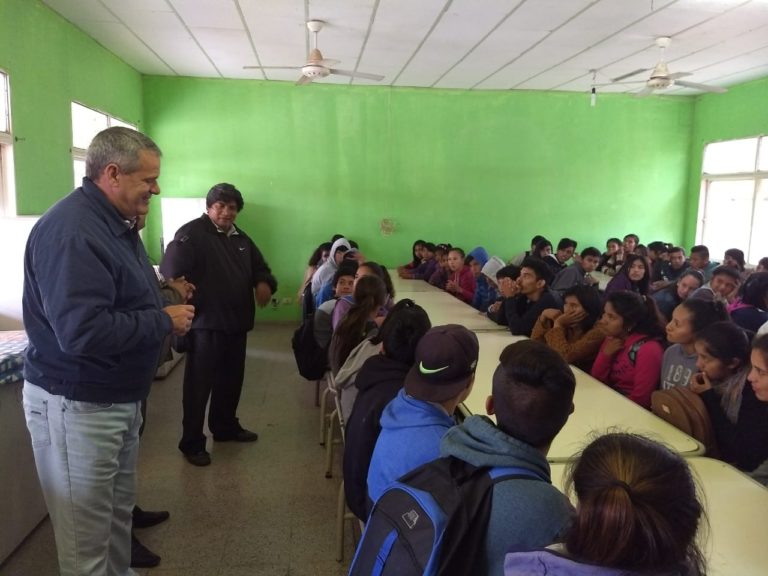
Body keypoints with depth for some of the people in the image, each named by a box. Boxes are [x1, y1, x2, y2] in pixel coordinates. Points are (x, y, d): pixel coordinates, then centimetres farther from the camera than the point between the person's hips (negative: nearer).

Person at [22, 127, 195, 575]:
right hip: (77, 406, -10)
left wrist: (163, 297, -1)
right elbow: (82, 332, -33)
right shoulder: (72, 230, -24)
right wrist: (165, 321, -22)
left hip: (119, 397, 10)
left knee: (119, 509, 23)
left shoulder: (115, 223, 9)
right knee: (87, 535, 6)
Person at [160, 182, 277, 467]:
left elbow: (260, 267, 22)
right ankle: (192, 443, 10)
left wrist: (264, 283, 0)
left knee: (231, 380, 19)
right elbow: (169, 269, -21)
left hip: (236, 321, 8)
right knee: (199, 384, -1)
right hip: (205, 322, -8)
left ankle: (225, 427, 37)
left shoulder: (241, 238, 15)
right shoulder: (191, 233, -9)